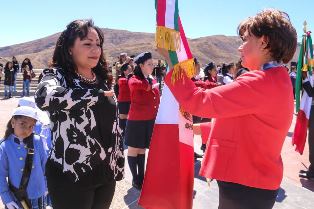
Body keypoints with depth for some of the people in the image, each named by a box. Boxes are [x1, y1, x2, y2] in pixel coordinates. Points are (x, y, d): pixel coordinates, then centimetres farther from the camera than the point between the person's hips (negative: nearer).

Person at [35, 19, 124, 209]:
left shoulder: (102, 80, 8)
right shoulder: (57, 75, -8)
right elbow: (44, 97, -33)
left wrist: (119, 164, 13)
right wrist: (98, 94, -24)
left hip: (106, 173, 6)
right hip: (71, 175, -5)